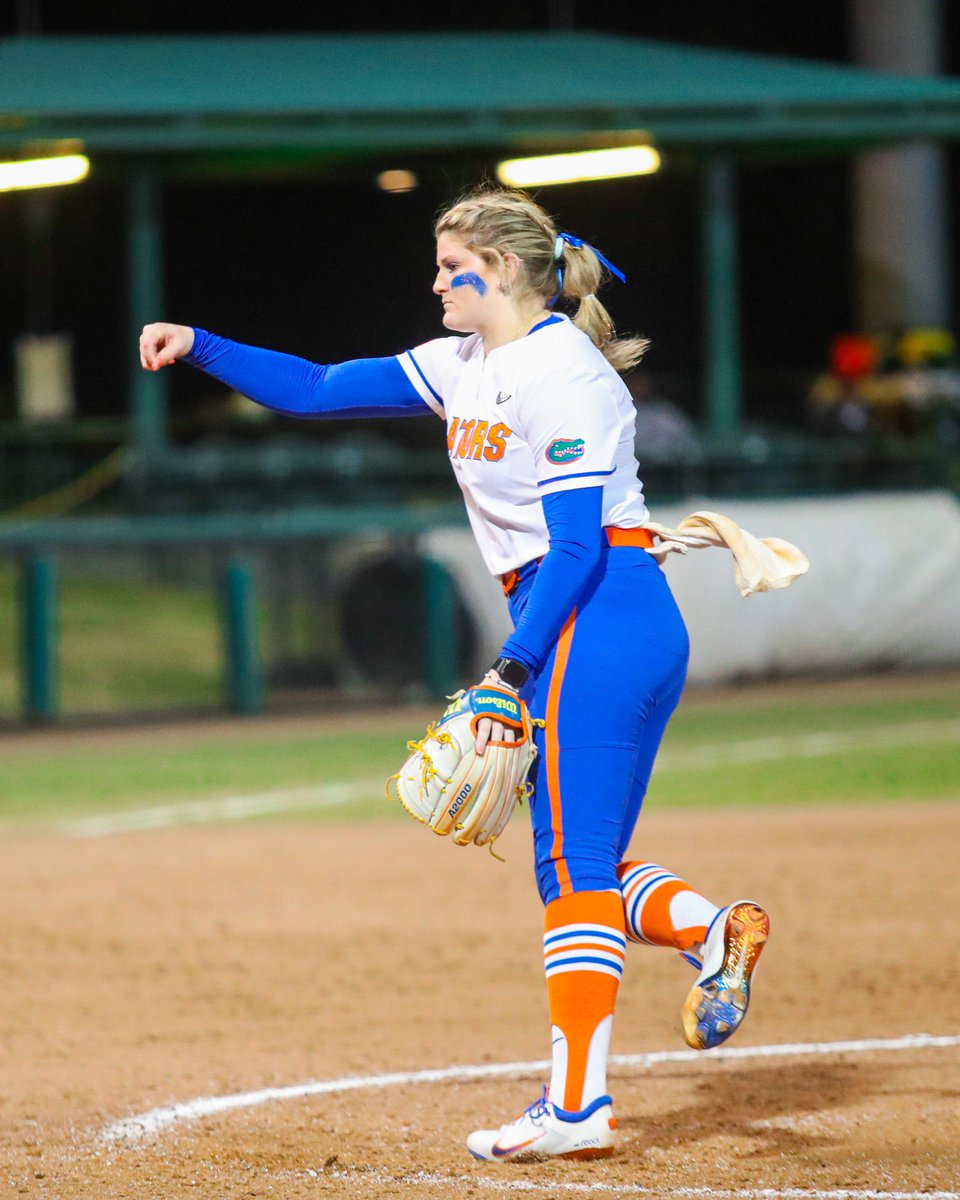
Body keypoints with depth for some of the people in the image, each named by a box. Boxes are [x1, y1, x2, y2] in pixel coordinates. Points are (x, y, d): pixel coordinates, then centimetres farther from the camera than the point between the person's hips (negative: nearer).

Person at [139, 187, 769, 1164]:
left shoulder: (562, 372, -12)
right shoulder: (467, 366, 16)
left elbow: (575, 543, -19)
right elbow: (317, 390, 18)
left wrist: (511, 669, -23)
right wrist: (200, 349, 9)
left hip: (594, 618, -10)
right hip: (618, 630, 10)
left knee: (574, 869, -11)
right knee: (583, 871, 6)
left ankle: (578, 1103, -12)